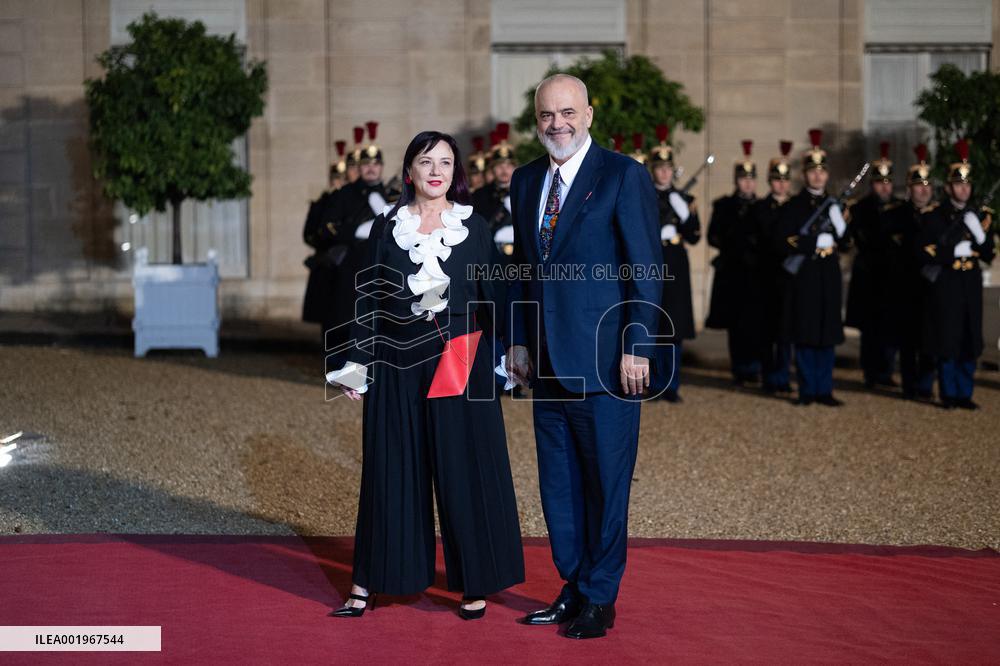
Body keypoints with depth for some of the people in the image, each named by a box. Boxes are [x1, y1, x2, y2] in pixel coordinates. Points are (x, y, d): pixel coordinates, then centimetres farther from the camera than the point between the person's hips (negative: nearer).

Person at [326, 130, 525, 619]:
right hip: (398, 363, 1)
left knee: (464, 469, 2)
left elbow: (492, 297, 6)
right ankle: (369, 582, 13)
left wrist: (503, 358, 0)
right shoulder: (387, 226, 5)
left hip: (460, 363, -1)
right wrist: (357, 361, 2)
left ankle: (474, 584, 11)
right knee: (393, 469, 6)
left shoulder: (474, 227, 4)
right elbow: (369, 298, 6)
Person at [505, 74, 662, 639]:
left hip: (605, 360, -6)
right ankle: (575, 588, 24)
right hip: (549, 360, 6)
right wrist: (520, 340, 13)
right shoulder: (527, 181, 13)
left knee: (606, 483, 1)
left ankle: (601, 599, 12)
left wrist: (637, 348, -14)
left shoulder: (623, 176, -7)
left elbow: (646, 269, -9)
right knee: (559, 484, 12)